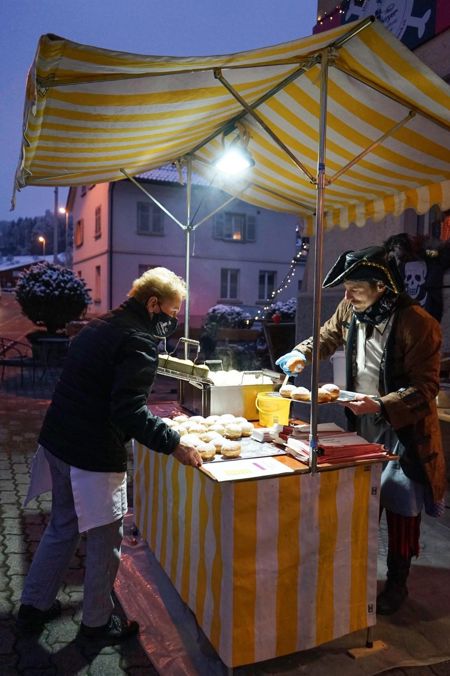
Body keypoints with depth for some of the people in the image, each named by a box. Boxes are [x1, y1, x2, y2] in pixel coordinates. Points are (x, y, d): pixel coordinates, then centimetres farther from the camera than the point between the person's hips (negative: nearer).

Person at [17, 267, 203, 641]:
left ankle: (34, 605, 38)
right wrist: (174, 444, -23)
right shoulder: (139, 341, -18)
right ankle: (97, 622, 28)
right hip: (94, 455, -9)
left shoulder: (101, 326, 11)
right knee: (106, 539, 10)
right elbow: (129, 410, -27)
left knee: (63, 525, 24)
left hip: (57, 441, 9)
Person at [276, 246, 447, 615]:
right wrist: (302, 352, -3)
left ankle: (397, 581, 26)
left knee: (400, 502, 5)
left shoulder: (418, 324, -24)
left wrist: (381, 405, -32)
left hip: (403, 426, -5)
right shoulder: (351, 309, -5)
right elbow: (329, 336, 15)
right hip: (362, 420, 6)